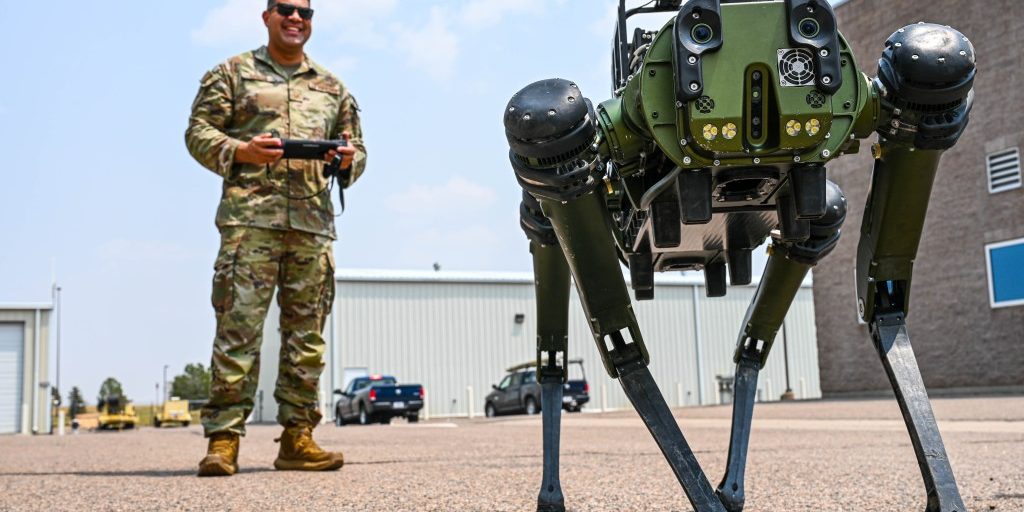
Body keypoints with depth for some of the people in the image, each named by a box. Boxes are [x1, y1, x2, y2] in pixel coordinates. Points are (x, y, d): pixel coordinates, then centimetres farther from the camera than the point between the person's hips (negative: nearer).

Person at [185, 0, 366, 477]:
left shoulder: (332, 88, 22)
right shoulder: (232, 73, 13)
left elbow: (356, 147, 23)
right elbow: (198, 132, 7)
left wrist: (348, 159, -1)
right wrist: (242, 152, -12)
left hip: (313, 221, 4)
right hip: (249, 216, -3)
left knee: (306, 332, 2)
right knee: (238, 326, -9)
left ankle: (297, 438, 8)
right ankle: (223, 438, -6)